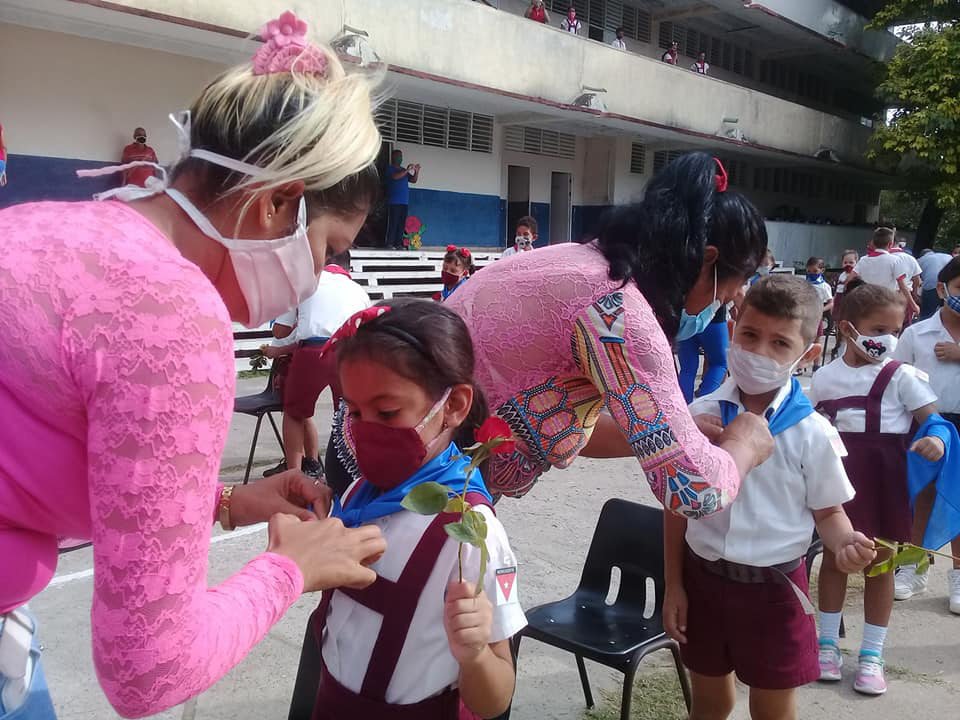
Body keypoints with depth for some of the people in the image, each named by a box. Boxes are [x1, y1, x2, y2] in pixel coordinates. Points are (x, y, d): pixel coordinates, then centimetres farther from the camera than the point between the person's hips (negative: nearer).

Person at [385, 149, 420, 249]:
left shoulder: (404, 170, 21)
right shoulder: (390, 169, 2)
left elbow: (414, 180, 18)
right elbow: (395, 177, -18)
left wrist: (416, 171, 2)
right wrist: (407, 170, -17)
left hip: (404, 202, 6)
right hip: (394, 202, -6)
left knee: (401, 224, 1)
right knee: (393, 223, -10)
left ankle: (398, 244, 2)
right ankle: (390, 243, -10)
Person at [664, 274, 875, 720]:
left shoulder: (812, 432, -13)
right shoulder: (701, 415, -7)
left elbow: (827, 511, -1)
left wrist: (846, 544, -24)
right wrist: (673, 584, 2)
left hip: (774, 587, -2)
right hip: (703, 577, 2)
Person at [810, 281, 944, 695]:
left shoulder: (902, 377, -7)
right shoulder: (825, 377, 1)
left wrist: (937, 441, -30)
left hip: (881, 481, -2)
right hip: (834, 479, 2)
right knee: (833, 557, 12)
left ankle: (871, 654, 21)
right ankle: (828, 642, 26)